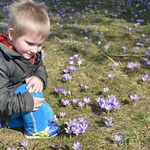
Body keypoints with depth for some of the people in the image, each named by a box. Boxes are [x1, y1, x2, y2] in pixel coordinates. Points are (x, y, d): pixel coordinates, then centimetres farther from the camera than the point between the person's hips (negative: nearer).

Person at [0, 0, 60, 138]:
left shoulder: (32, 52, -10)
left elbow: (40, 69, 1)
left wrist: (39, 78, -23)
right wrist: (26, 102, -40)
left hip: (24, 94, 8)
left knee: (48, 116, 13)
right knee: (30, 90, -31)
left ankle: (11, 119, 12)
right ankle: (36, 129, -8)